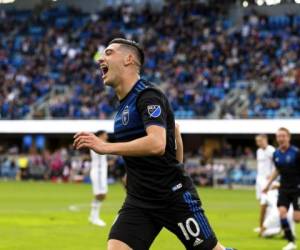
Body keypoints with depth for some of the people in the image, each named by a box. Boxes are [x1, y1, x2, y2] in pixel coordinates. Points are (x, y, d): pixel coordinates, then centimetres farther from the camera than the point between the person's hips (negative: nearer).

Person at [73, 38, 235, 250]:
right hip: (139, 201, 7)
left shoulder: (148, 96, -16)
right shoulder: (124, 103, 11)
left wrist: (105, 147, -33)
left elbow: (156, 144, -33)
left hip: (174, 196, -7)